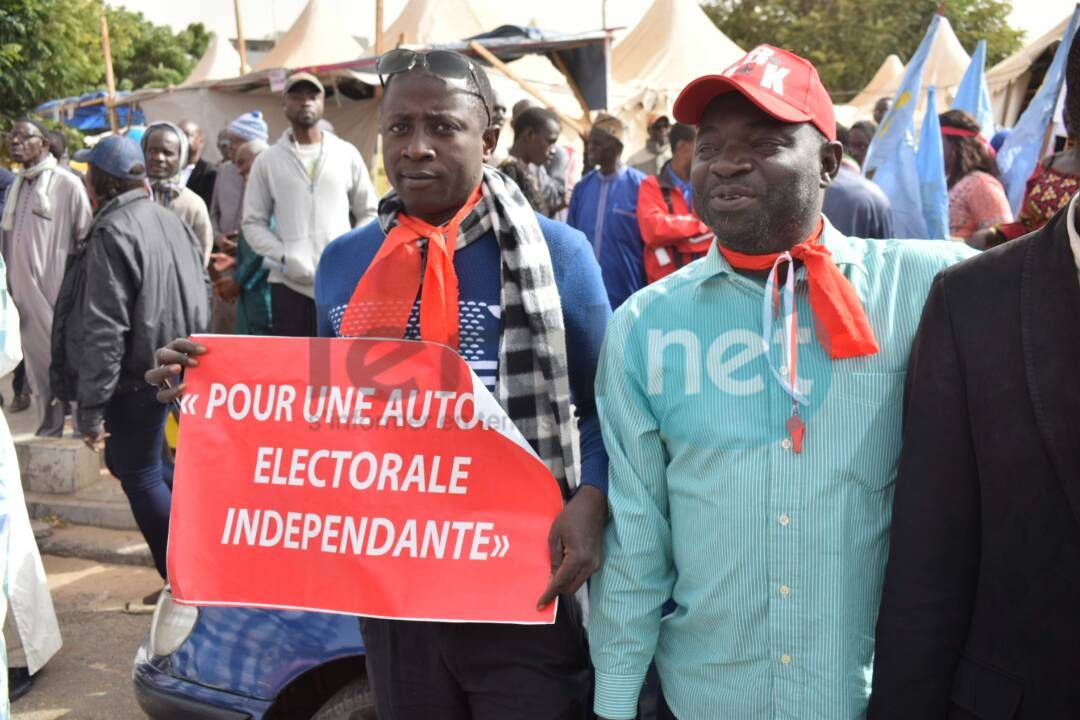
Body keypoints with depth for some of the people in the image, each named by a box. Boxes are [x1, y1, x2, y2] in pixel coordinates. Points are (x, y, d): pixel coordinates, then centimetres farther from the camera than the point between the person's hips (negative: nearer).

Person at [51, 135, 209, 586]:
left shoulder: (111, 233, -19)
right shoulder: (171, 221, 6)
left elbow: (103, 331, -22)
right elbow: (202, 293, 15)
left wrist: (90, 409, -19)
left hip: (133, 379, -9)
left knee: (139, 477, 3)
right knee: (131, 464, 23)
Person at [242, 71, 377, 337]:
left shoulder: (347, 154, 6)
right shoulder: (267, 161, 5)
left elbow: (369, 213, 10)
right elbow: (253, 223, 5)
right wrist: (285, 257, -11)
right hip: (290, 283, 0)